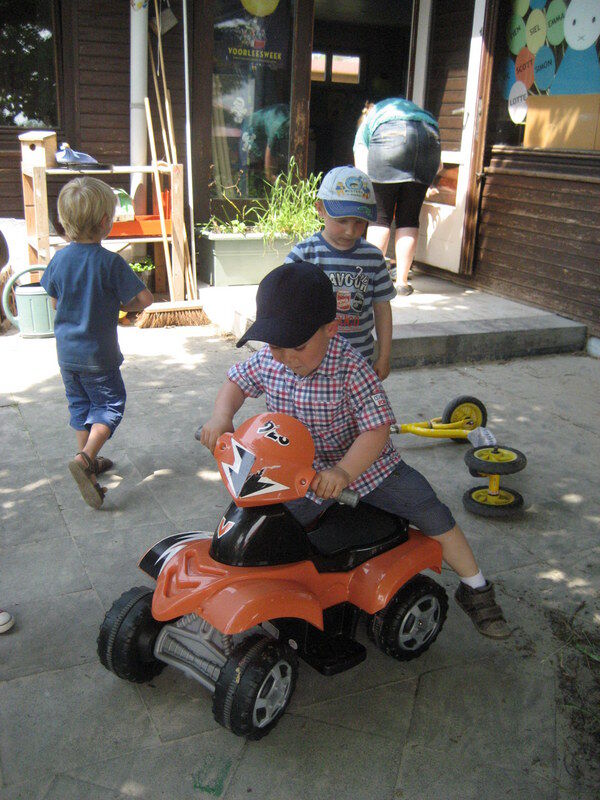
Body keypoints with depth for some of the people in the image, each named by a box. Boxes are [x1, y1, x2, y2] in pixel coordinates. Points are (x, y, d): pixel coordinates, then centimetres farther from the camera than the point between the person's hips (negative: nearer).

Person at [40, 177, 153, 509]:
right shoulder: (111, 262, -19)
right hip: (98, 355, -5)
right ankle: (85, 459, -11)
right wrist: (121, 305, 3)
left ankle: (87, 460, 30)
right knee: (110, 404, 7)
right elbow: (145, 299, -16)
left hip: (66, 353, 6)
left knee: (80, 405, 19)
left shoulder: (59, 259, -3)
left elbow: (55, 301, 9)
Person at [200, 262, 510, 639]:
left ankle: (476, 590, 16)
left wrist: (343, 472, -41)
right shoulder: (267, 360, -13)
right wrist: (222, 417, -13)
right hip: (300, 473, 4)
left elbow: (377, 428, -28)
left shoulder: (350, 367, -28)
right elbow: (237, 381, 7)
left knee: (435, 516, -6)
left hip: (364, 463, -3)